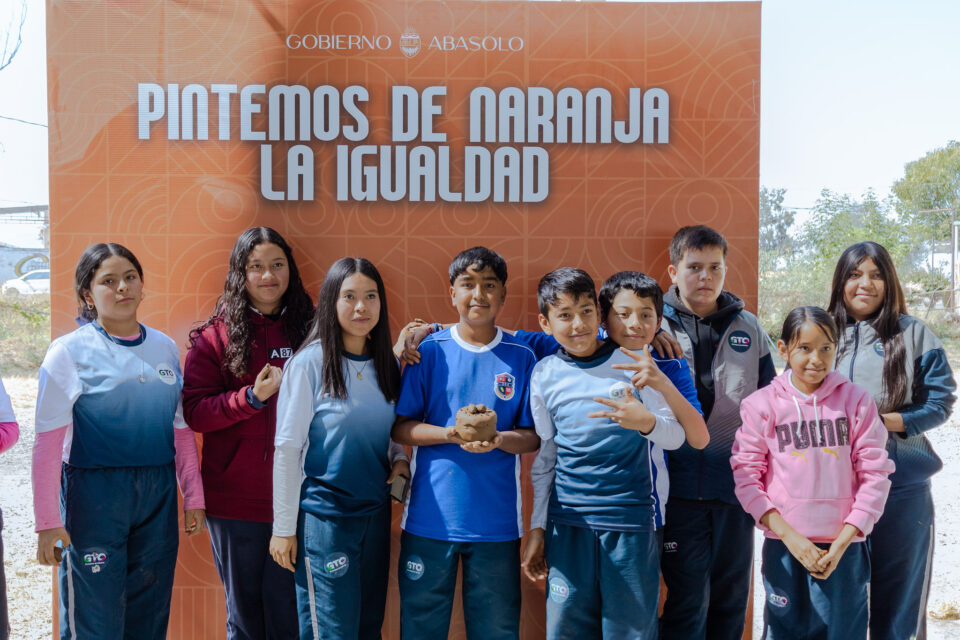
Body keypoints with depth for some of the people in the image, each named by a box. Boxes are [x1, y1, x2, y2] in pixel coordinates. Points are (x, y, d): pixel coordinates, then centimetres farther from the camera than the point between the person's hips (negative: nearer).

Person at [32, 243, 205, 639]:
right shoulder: (69, 352, -6)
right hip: (93, 493, -4)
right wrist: (47, 522, -12)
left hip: (158, 493, 4)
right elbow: (48, 442, -9)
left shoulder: (165, 348, 7)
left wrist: (194, 498, 9)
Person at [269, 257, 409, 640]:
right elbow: (287, 448, -9)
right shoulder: (310, 362, -11)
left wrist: (399, 459, -3)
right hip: (323, 515, -5)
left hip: (376, 511, 6)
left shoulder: (386, 364, 6)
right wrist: (283, 527, -9)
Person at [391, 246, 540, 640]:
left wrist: (498, 439, -17)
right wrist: (451, 434, -17)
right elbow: (400, 427, 0)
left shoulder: (521, 357, 3)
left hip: (497, 520, 1)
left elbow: (534, 437, 4)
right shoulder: (429, 351, 1)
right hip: (430, 516, 0)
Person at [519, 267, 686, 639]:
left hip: (630, 520, -2)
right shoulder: (545, 375, 4)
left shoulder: (632, 362, -2)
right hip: (568, 522, 2)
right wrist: (537, 527, 11)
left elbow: (676, 436, -1)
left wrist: (645, 422, -23)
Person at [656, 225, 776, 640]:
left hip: (737, 483, 4)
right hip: (680, 485, -3)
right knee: (688, 596, 1)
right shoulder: (654, 327, -2)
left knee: (732, 595, 14)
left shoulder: (748, 328, 9)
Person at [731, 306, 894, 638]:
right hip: (783, 546, 0)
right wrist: (789, 536, -10)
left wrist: (842, 542, -7)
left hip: (843, 549, 0)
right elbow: (746, 476, -3)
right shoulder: (762, 404, -2)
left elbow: (875, 474, 0)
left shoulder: (856, 400, 0)